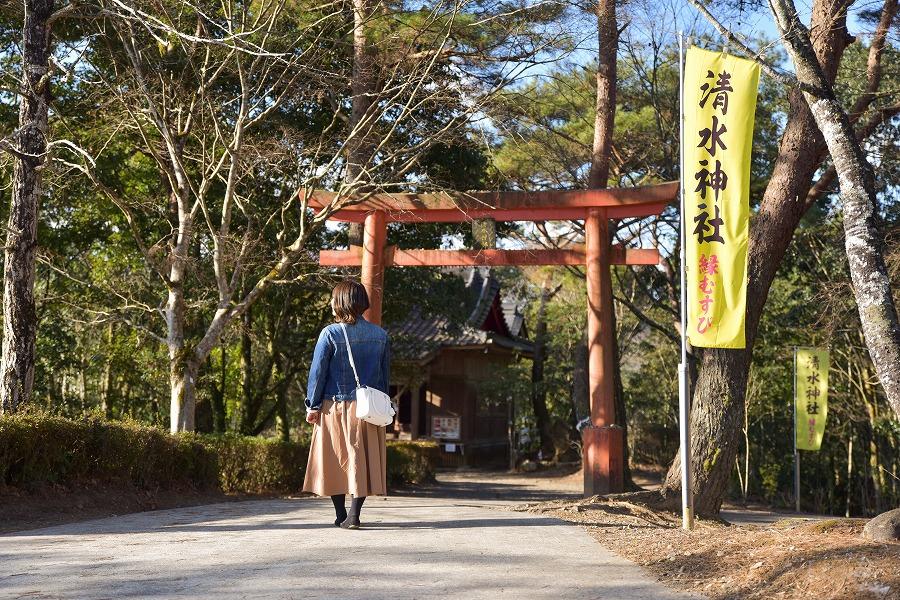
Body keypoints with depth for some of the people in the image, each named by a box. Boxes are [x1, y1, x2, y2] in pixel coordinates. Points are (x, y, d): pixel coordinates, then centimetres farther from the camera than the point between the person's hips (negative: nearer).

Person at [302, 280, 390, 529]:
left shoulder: (330, 333, -9)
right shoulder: (381, 335, 4)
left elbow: (317, 371, -6)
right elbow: (385, 373, 10)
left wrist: (312, 405, 1)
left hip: (335, 406, -2)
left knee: (335, 460, 9)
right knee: (363, 460, 5)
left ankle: (340, 514, 15)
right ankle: (354, 514, -2)